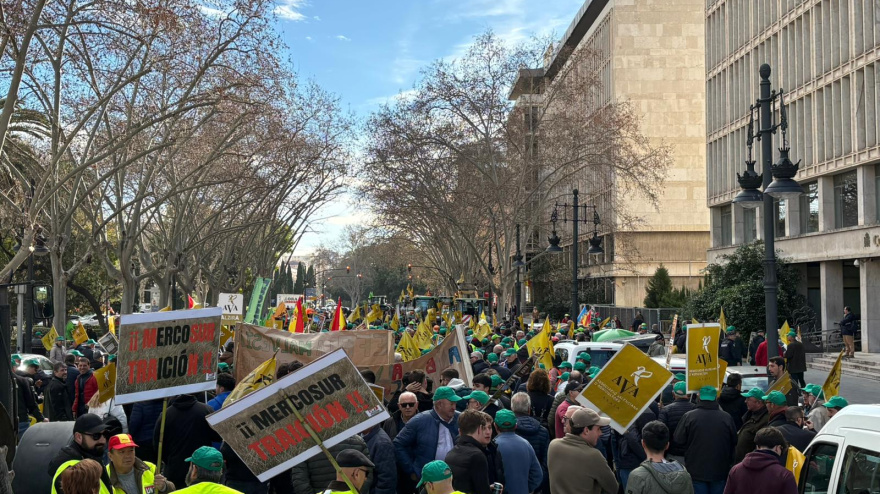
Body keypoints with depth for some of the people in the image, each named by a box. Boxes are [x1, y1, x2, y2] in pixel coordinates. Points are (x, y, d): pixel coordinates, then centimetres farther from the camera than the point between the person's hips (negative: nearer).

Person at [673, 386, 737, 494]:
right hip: (719, 471, 1)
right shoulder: (726, 417, -8)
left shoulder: (689, 416, -13)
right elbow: (734, 442, 2)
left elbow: (679, 439, -7)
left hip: (696, 471, -1)